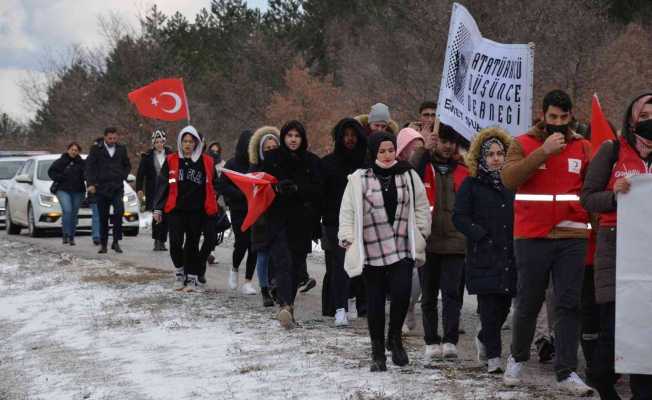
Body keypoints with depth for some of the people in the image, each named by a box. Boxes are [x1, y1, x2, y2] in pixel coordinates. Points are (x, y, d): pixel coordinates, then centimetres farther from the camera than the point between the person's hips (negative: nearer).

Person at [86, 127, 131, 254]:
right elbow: (89, 166, -1)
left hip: (117, 187, 1)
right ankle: (103, 244, 14)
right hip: (101, 187, -1)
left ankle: (116, 241, -14)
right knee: (103, 217, 4)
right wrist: (90, 183, -11)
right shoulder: (96, 149, 2)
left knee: (119, 211, -20)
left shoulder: (121, 149, 10)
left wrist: (123, 177, 5)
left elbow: (127, 165, 22)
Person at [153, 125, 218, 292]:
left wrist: (212, 210, 9)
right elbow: (162, 185, 6)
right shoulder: (171, 161, 5)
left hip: (197, 211, 0)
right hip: (175, 210, 0)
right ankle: (180, 274, 14)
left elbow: (212, 187, 12)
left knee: (192, 244, 2)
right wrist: (158, 208, 1)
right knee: (175, 243, -7)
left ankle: (193, 278, 8)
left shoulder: (206, 162, 6)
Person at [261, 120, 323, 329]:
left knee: (297, 265, 5)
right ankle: (285, 306, -31)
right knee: (282, 261, -17)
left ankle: (287, 305, 18)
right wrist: (277, 188, -15)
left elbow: (317, 190, 0)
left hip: (302, 222, 2)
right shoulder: (272, 159, 7)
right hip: (278, 219, -2)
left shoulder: (312, 161, 8)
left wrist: (297, 188, -17)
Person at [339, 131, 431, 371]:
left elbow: (421, 208, 12)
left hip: (402, 249, 1)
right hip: (371, 250, -1)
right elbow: (348, 212, 3)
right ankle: (377, 353, 16)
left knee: (401, 292, -17)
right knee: (375, 302, 4)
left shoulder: (408, 176, 6)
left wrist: (420, 233, 5)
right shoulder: (359, 180, 0)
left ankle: (395, 337, 9)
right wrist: (348, 239, -4)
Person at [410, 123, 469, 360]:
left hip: (455, 242, 0)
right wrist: (423, 149, -20)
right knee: (429, 295, 6)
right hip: (427, 241, 0)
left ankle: (450, 341, -12)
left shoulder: (463, 172, 11)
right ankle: (431, 342, 12)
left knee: (452, 294, -8)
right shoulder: (423, 166, 6)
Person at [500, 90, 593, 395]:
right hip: (531, 237, -2)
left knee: (568, 304, -1)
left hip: (572, 238, 2)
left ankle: (566, 372, 0)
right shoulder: (524, 144, 2)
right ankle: (518, 358, 29)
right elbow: (509, 178, -13)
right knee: (528, 302, 7)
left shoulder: (583, 148, 10)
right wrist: (544, 151, -17)